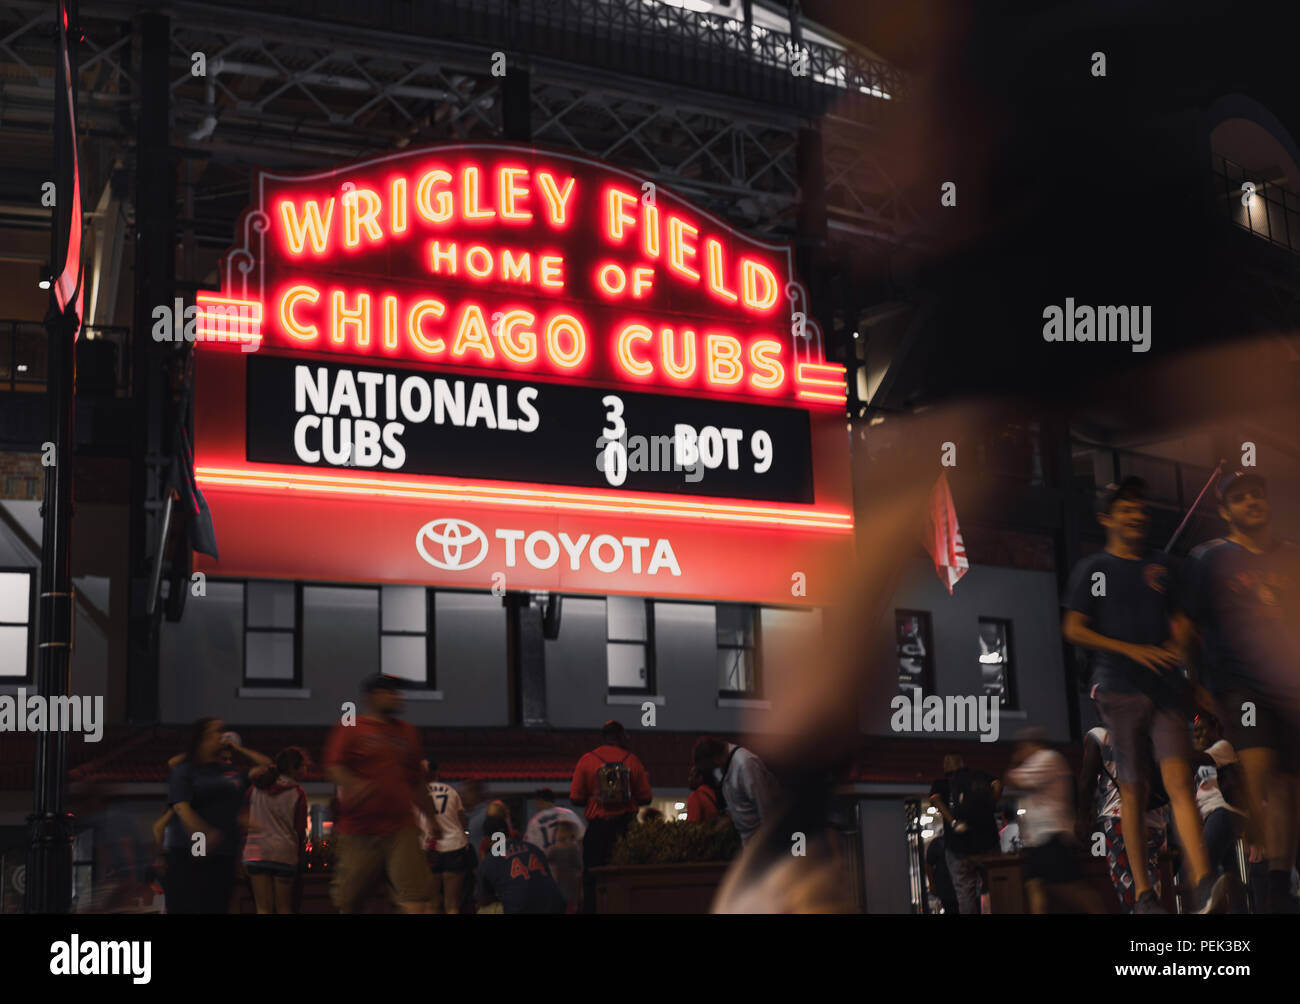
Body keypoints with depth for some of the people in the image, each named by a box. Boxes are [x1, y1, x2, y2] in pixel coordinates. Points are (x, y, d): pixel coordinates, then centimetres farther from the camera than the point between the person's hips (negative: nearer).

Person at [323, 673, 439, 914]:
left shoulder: (407, 731, 18)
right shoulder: (350, 729, 3)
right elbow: (333, 767, -10)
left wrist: (432, 815, 27)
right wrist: (356, 785, -29)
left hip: (401, 830, 3)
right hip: (358, 829, -2)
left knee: (417, 900, -13)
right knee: (348, 903, 6)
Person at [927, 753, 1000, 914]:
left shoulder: (941, 783, 6)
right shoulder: (981, 777, 11)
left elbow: (934, 798, -15)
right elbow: (997, 784, -7)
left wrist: (953, 822, -18)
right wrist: (989, 808, -2)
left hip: (958, 843, -2)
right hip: (987, 840, 2)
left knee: (964, 891, 2)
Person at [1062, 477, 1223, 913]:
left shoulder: (1160, 566, 16)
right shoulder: (1092, 569, 4)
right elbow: (1073, 630, -2)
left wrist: (1174, 646, 1)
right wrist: (1133, 650, -11)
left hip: (1165, 687, 2)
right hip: (1120, 691, -2)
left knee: (1179, 781, -12)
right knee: (1133, 787, 1)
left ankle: (1202, 885, -23)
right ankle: (1142, 890, 10)